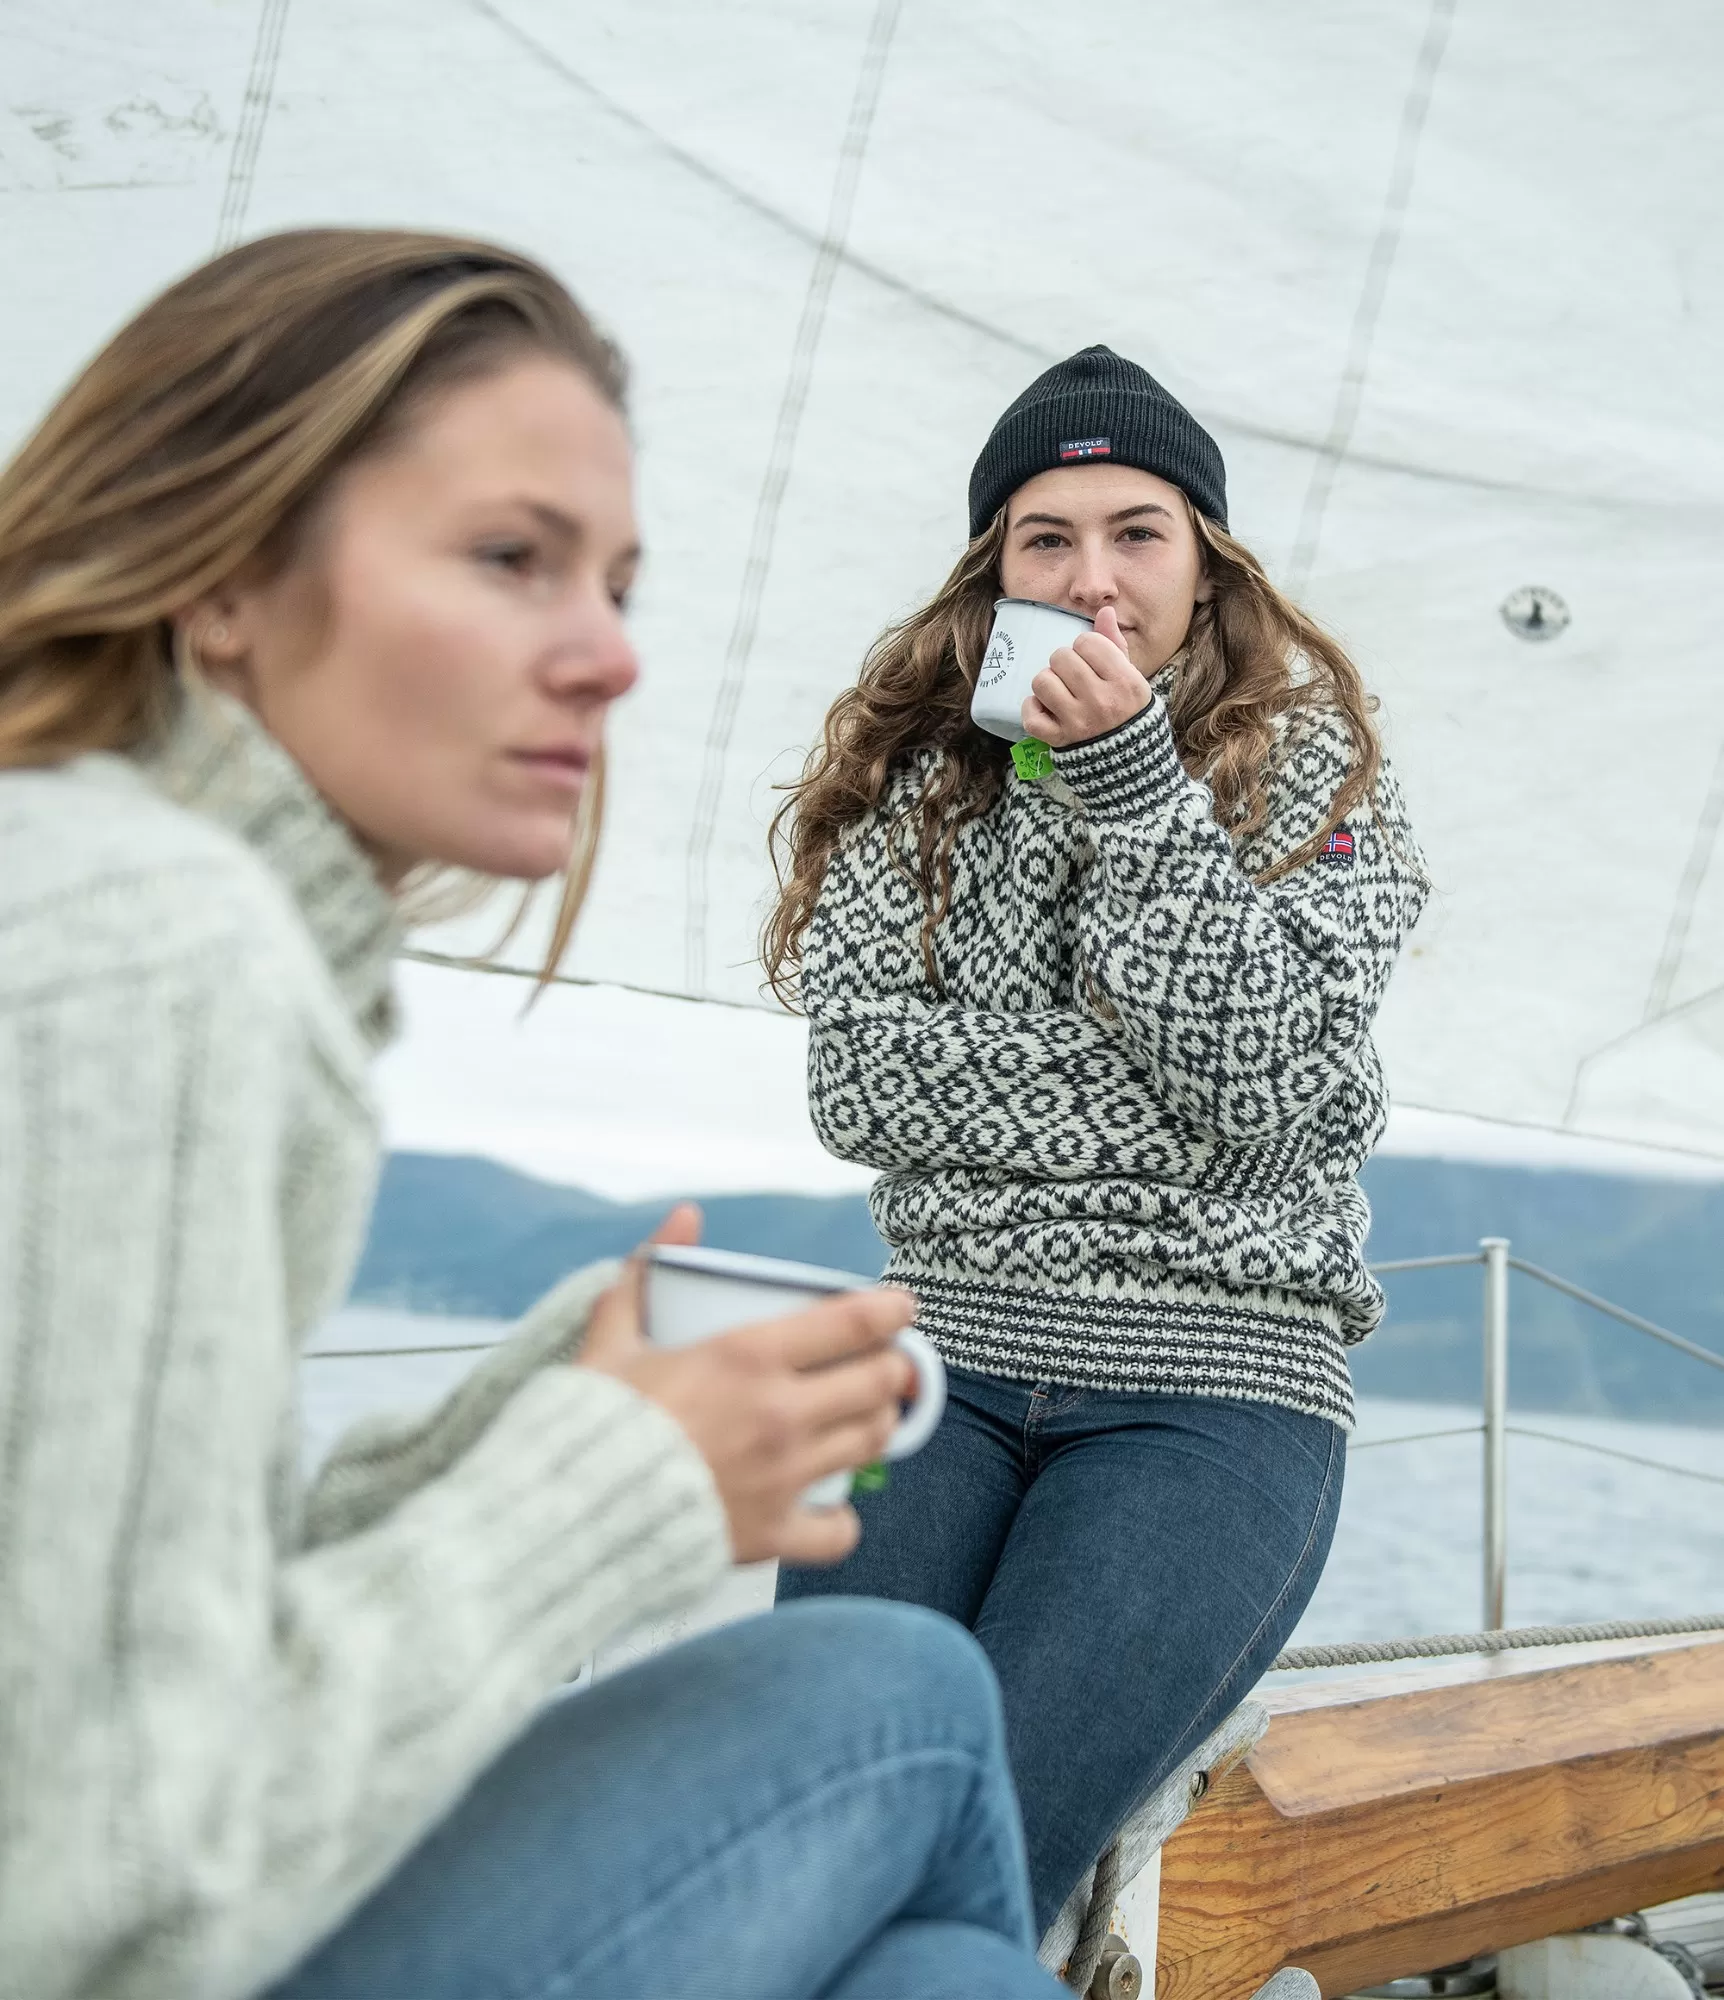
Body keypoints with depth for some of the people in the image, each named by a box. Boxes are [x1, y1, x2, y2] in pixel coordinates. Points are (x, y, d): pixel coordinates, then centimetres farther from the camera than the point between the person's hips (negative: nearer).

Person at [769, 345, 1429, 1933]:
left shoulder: (1318, 776, 8)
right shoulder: (916, 777, 13)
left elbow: (1263, 1082, -7)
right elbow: (865, 1083, 0)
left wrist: (1131, 784, -11)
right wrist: (1177, 1119, -7)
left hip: (1219, 1385, -2)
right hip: (951, 1344, 2)